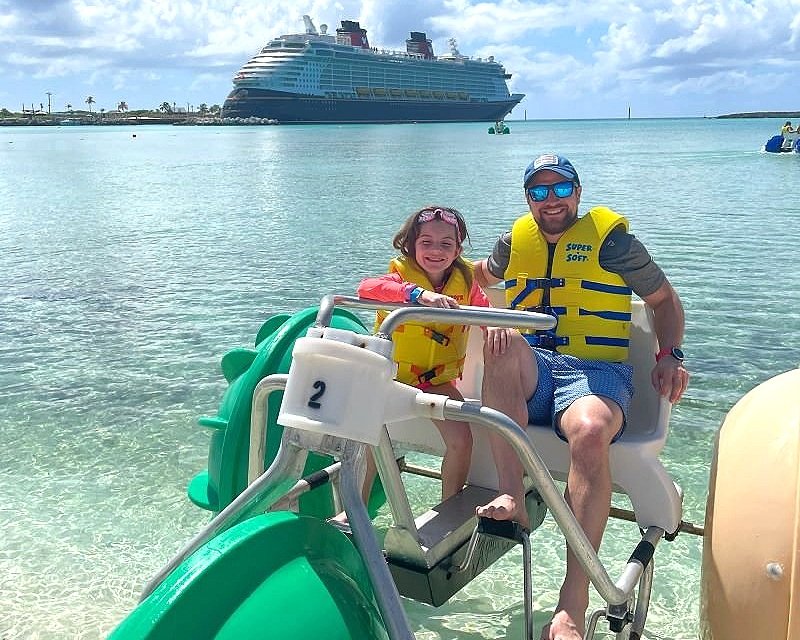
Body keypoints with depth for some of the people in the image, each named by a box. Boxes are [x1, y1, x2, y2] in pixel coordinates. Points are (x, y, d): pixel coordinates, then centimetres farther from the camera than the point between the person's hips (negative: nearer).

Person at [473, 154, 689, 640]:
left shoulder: (611, 240, 7)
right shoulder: (515, 241, 17)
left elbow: (665, 299, 16)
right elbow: (484, 274, 39)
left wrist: (671, 355, -1)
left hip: (596, 370, -2)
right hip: (529, 371, 3)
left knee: (589, 431, -38)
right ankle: (513, 496, -34)